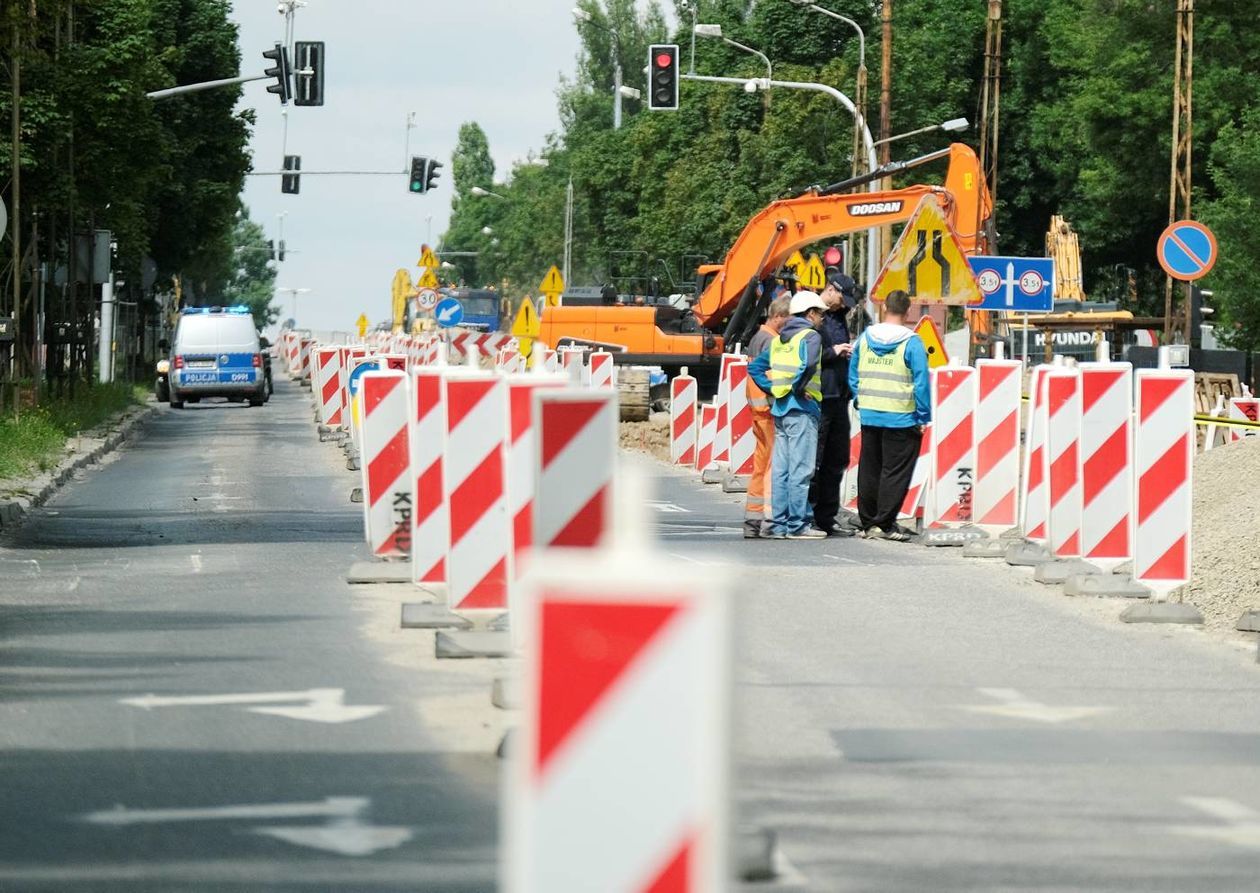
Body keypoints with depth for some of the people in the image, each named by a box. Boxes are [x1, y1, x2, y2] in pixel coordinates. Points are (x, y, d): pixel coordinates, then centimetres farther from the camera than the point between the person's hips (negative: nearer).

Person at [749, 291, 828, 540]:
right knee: (800, 469, -6)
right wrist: (799, 388, -13)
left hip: (780, 408, 8)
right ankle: (797, 524, -6)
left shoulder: (779, 339, 16)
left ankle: (779, 524, 11)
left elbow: (755, 367, 19)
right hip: (801, 409, -8)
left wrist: (772, 388, 11)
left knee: (780, 469, 9)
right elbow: (808, 364, -27)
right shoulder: (810, 336, -7)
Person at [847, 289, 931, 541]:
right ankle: (885, 523, 0)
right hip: (900, 418, -5)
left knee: (869, 471, 13)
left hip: (869, 416, 5)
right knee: (895, 472, 1)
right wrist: (924, 417, -4)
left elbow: (853, 376, 11)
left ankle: (868, 523, 17)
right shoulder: (911, 343, -10)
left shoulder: (865, 338, 4)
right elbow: (920, 384, -10)